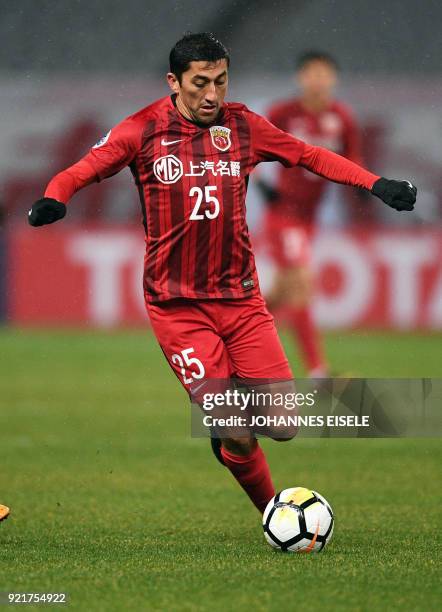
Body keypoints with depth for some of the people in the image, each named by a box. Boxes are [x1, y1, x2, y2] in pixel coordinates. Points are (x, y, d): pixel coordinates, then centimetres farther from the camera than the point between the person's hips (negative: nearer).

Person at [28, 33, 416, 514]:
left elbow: (310, 156, 12)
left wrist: (375, 183, 2)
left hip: (240, 297, 3)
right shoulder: (144, 131, -6)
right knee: (238, 438, -10)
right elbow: (81, 171, -6)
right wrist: (53, 200, -27)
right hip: (177, 306, -3)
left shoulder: (242, 126, 3)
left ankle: (226, 430, 27)